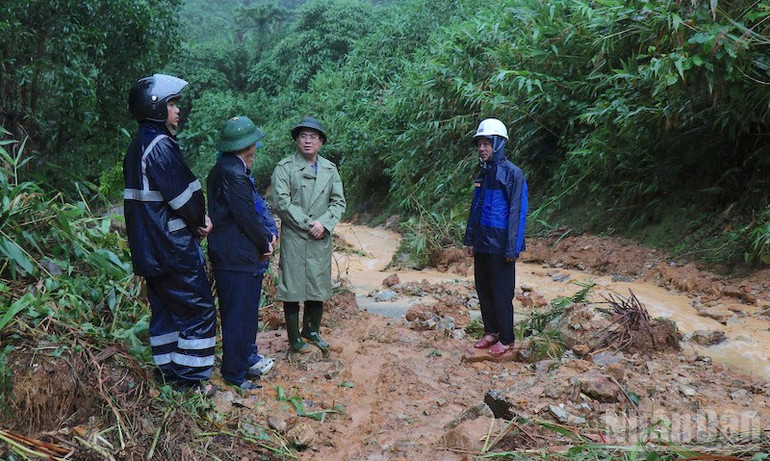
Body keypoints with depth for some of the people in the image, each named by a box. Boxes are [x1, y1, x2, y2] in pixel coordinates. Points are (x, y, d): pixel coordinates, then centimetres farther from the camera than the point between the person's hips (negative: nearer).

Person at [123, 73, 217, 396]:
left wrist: (196, 218, 4)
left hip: (149, 249, 10)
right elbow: (184, 195, -20)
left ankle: (169, 373, 26)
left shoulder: (137, 147, 14)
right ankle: (192, 379, 6)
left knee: (164, 310, 16)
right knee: (198, 311, 0)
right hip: (174, 248, -10)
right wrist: (200, 220, 0)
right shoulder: (161, 146, -17)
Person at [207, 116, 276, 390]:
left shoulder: (233, 169, 13)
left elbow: (255, 206, 14)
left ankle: (247, 357, 34)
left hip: (245, 255, 11)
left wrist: (266, 236, 4)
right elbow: (246, 216, -19)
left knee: (248, 309, 20)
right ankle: (235, 372, 11)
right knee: (237, 314, 0)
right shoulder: (232, 173, -20)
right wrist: (265, 244, -6)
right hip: (236, 257, -11)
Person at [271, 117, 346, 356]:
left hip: (321, 238, 4)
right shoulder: (284, 168, 0)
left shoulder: (330, 169, 13)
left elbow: (339, 201, 7)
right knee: (292, 289, 1)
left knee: (319, 288, 12)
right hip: (293, 238, -4)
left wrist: (324, 223, -10)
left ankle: (312, 331, 31)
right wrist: (307, 224, -13)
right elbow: (281, 202, -9)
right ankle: (294, 339, 15)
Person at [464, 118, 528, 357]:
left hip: (499, 245, -7)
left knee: (501, 293, 0)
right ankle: (491, 331, 27)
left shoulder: (512, 173, -11)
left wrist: (513, 248, -17)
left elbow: (518, 212, -14)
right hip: (482, 245, 8)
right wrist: (471, 240, 15)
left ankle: (506, 339, 13)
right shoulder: (483, 173, 12)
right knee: (483, 289, 13)